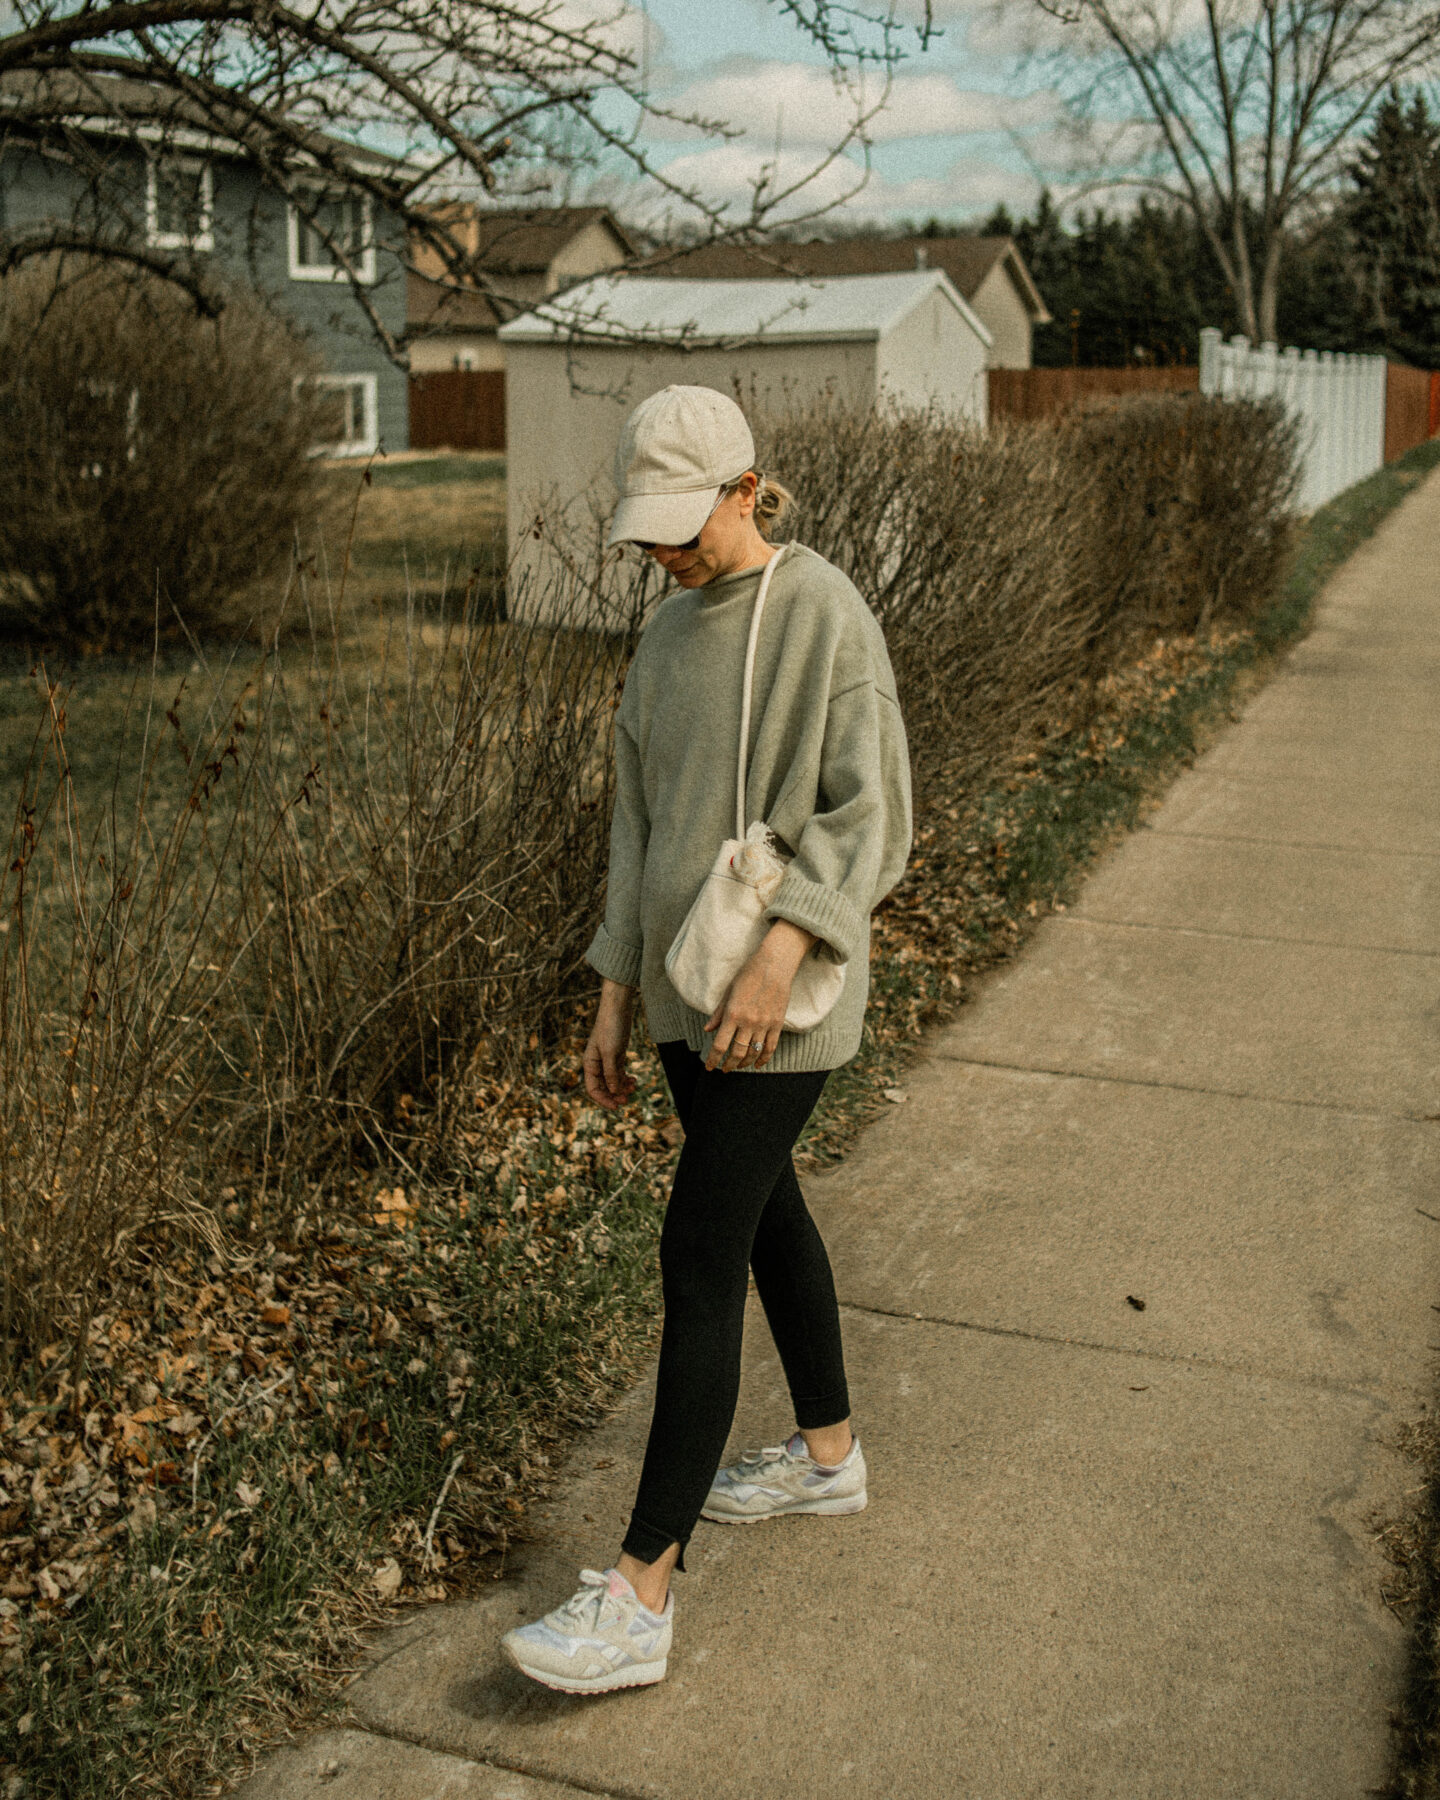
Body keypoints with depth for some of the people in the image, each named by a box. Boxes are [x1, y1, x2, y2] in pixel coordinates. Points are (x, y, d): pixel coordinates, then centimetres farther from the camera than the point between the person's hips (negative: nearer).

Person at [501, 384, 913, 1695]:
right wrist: (616, 997, 11)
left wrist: (778, 959, -27)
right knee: (763, 1208, 19)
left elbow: (868, 816, -16)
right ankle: (827, 1453, 40)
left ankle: (640, 1593, -1)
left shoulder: (825, 616, -13)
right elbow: (642, 822, 13)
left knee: (699, 1252, -8)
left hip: (781, 1001, -8)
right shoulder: (670, 633, 10)